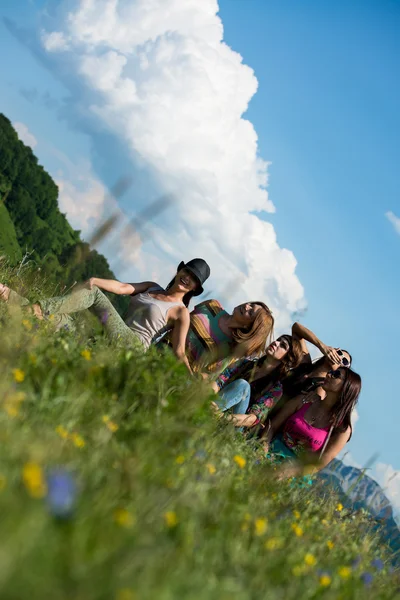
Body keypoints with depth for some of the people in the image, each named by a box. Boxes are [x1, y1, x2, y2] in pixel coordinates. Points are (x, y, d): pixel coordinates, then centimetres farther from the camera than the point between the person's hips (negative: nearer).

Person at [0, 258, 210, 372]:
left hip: (134, 344, -7)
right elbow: (123, 287, 6)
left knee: (94, 294, -19)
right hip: (113, 340, 7)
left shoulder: (181, 312, 5)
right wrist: (96, 280, -15)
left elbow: (179, 352, -4)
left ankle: (41, 309, -25)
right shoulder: (151, 288, 22)